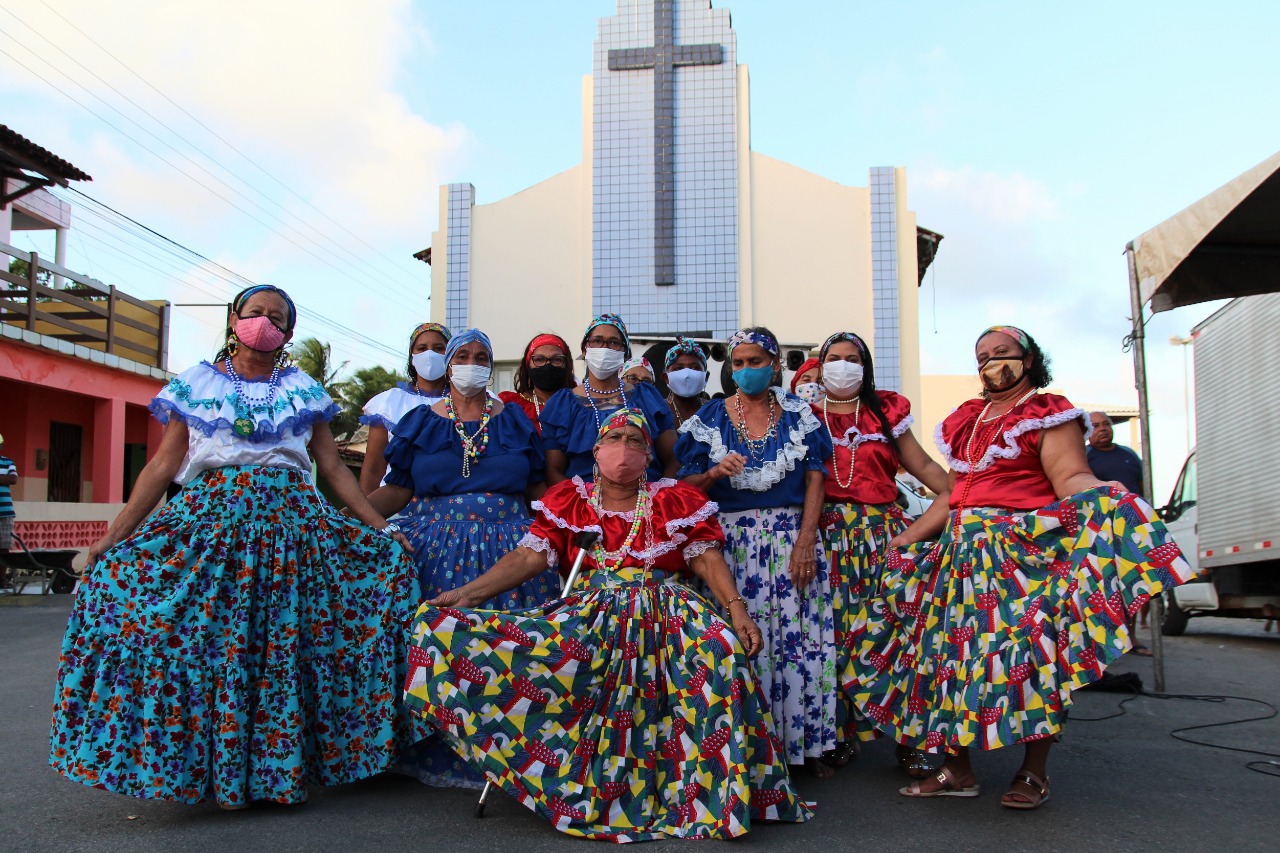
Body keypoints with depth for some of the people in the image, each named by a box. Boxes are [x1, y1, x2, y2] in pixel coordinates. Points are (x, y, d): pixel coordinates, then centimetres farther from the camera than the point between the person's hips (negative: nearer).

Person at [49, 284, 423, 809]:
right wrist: (113, 535, -3)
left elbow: (334, 468, 10)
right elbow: (164, 465, 5)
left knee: (287, 646, -1)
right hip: (212, 522, -1)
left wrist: (381, 528, 3)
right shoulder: (195, 384, 10)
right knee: (215, 642, -5)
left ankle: (286, 768, 12)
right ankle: (222, 773, 10)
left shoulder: (303, 390, 12)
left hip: (292, 524, 1)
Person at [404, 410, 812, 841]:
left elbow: (707, 560, 2)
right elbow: (528, 558, 3)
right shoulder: (569, 501, 12)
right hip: (589, 612, 1)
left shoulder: (676, 501, 10)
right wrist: (467, 592, -11)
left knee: (722, 649, -31)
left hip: (666, 612, -1)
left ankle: (723, 794, -16)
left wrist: (737, 610, -15)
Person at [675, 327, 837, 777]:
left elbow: (815, 479, 2)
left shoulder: (798, 415, 7)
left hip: (792, 537, 1)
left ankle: (805, 741, 10)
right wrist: (716, 472, -16)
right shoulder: (710, 418, 6)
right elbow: (686, 485, 5)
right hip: (733, 540, 0)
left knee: (798, 635, -2)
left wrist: (806, 540, -8)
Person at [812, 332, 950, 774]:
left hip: (883, 530, 1)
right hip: (830, 533, 0)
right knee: (834, 629, -2)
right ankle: (839, 733, 11)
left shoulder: (885, 410, 13)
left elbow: (921, 464, 9)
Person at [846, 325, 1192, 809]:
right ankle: (957, 770, 11)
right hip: (963, 550, 6)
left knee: (1028, 649, -7)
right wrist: (903, 541, 20)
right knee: (953, 649, 2)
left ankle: (1034, 773, 6)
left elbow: (1071, 479, -11)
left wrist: (1108, 497, -32)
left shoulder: (1049, 414, 2)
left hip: (1025, 550, -6)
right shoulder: (965, 421, 20)